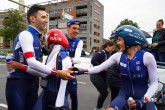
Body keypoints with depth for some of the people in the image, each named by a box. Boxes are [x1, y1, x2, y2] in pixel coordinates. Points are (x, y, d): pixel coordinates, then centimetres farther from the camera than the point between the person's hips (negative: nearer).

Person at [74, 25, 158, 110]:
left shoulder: (147, 57, -17)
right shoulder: (118, 56, -8)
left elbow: (154, 83, -11)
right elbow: (99, 68, -10)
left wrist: (144, 100, -23)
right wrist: (82, 71, -20)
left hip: (143, 96, -1)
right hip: (124, 94, 1)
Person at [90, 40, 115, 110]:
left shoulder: (109, 54, 8)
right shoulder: (101, 52, -17)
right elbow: (93, 61, -28)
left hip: (103, 76, 8)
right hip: (96, 76, -8)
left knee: (103, 92, 15)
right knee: (104, 93, -3)